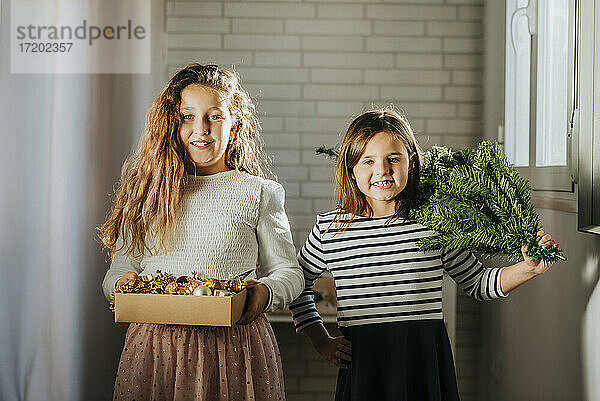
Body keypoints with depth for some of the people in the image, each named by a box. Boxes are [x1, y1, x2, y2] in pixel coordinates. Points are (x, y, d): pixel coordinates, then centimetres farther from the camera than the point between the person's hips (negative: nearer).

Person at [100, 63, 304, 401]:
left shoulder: (259, 194, 4)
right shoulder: (146, 192, 10)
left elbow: (288, 271, 7)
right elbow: (122, 267, 13)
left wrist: (265, 292, -15)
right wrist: (123, 283, -11)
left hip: (234, 346, -1)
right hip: (156, 345, 2)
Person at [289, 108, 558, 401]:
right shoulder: (329, 228, -1)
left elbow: (477, 284, 10)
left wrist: (527, 269, -4)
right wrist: (321, 342, 9)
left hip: (426, 367, 0)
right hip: (362, 370, 0)